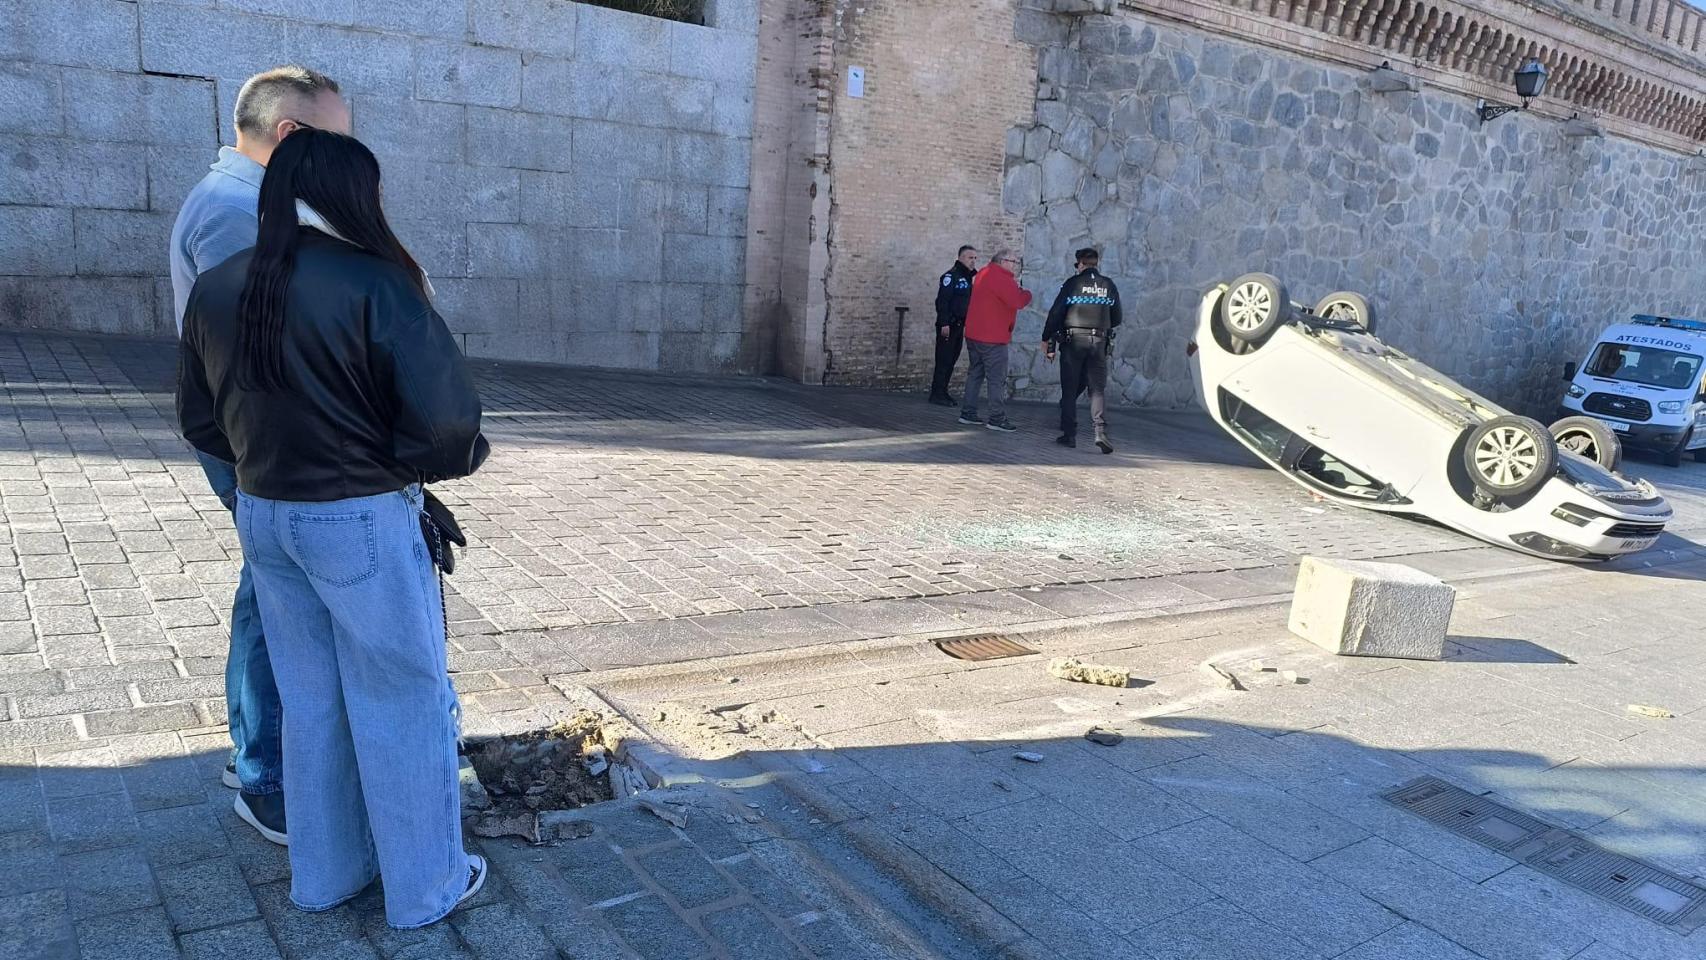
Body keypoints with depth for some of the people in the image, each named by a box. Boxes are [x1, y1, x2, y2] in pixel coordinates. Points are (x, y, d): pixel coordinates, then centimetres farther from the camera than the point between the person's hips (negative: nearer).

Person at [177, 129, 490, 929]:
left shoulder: (215, 288, 2)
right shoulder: (372, 284, -19)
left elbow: (200, 420, 10)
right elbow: (447, 418, -23)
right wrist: (440, 462, -2)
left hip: (262, 515, 7)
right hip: (361, 521, -6)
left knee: (311, 700, 20)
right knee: (402, 704, 9)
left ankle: (323, 872, 35)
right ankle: (424, 886, 24)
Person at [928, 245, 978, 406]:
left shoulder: (968, 278, 16)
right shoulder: (951, 275, -11)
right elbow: (942, 300, -17)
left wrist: (966, 324, 18)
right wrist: (944, 323, -22)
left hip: (959, 325, 9)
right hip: (948, 326, -9)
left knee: (952, 360, 10)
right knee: (943, 360, -8)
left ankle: (942, 392, 15)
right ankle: (937, 394, -4)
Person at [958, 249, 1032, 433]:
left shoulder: (983, 274, 16)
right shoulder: (1001, 278, -16)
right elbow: (1018, 302, -23)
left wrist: (1016, 289, 5)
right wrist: (1026, 293, -3)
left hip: (974, 334, 10)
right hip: (992, 337, -10)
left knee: (975, 374, 14)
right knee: (997, 379, -5)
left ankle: (968, 413, 17)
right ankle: (997, 418, -5)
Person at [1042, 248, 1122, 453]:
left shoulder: (1072, 284, -3)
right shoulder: (1109, 286, 8)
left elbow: (1055, 313, -5)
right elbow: (1116, 319, 14)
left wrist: (1046, 339, 3)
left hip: (1073, 341, -2)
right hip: (1099, 343, 2)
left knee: (1070, 389, 5)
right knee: (1098, 388, 1)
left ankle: (1070, 434, 6)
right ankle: (1101, 431, -16)